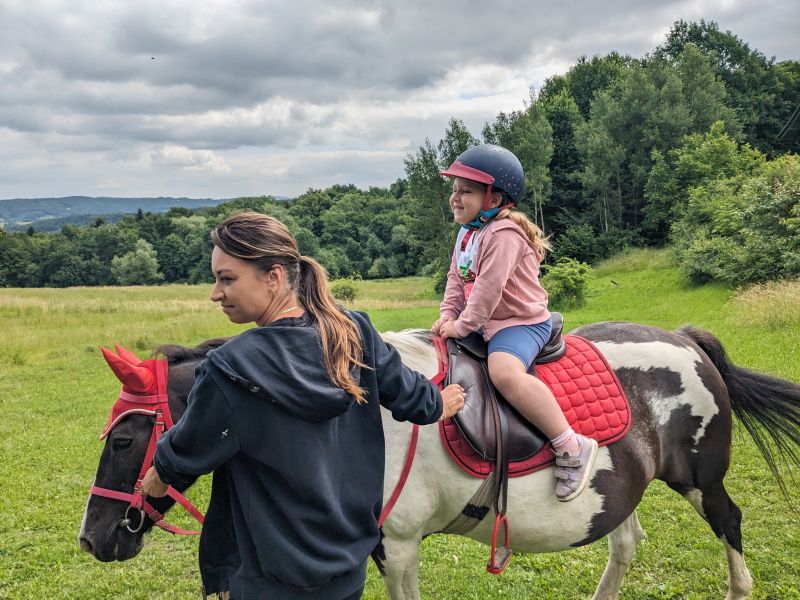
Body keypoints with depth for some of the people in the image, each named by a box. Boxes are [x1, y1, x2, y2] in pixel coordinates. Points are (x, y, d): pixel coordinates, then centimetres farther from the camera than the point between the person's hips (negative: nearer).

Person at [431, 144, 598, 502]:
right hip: (486, 323, 11)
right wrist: (447, 315, 2)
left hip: (521, 322, -11)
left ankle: (572, 449, -30)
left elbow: (489, 288, -25)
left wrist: (463, 325, -18)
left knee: (504, 371, -37)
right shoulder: (467, 233, 12)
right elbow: (456, 278, 16)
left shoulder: (503, 234, -20)